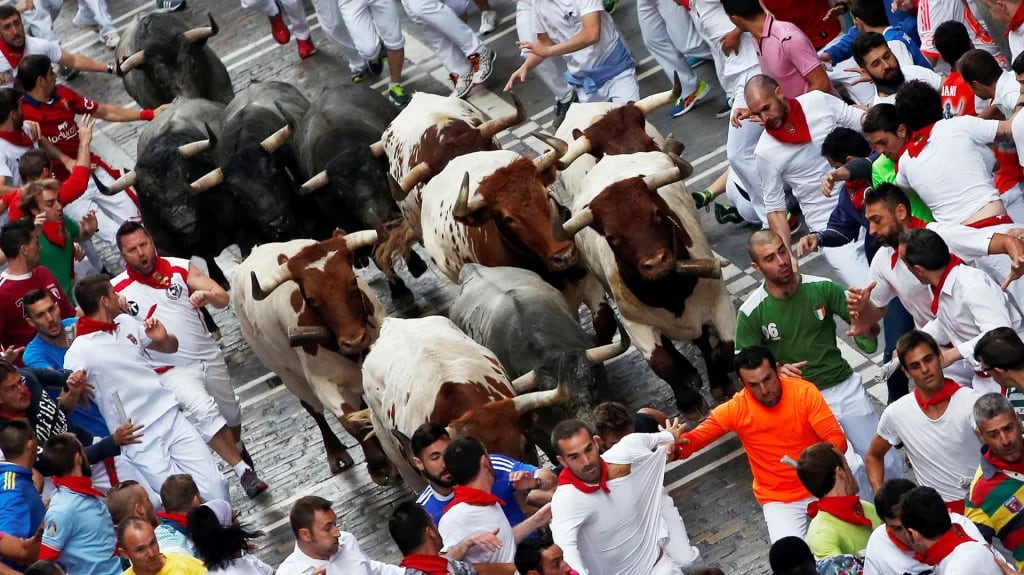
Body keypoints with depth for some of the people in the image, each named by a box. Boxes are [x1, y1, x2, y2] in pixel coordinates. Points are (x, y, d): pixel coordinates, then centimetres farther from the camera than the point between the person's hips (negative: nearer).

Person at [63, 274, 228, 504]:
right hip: (139, 440, -5)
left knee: (216, 494, -7)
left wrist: (162, 338, -3)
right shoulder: (79, 352, -10)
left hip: (170, 416, 5)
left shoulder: (126, 322, 9)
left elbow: (171, 347, 21)